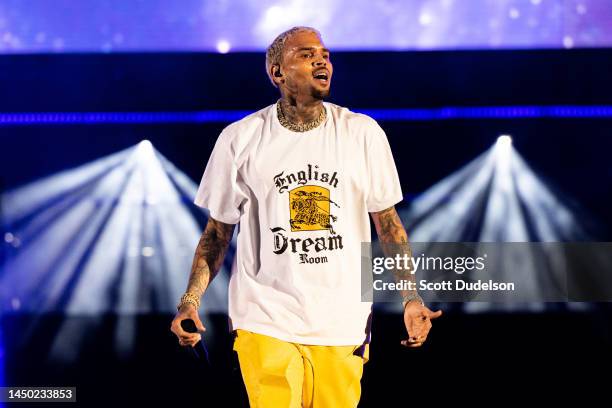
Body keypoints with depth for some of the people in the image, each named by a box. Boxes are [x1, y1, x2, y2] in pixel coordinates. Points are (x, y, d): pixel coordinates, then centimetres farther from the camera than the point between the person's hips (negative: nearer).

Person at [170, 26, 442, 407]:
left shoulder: (364, 133, 2)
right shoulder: (240, 139, 0)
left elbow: (388, 221, 8)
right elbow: (218, 232, 6)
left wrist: (411, 298, -1)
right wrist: (191, 300, -6)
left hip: (343, 323, 2)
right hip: (266, 324, -1)